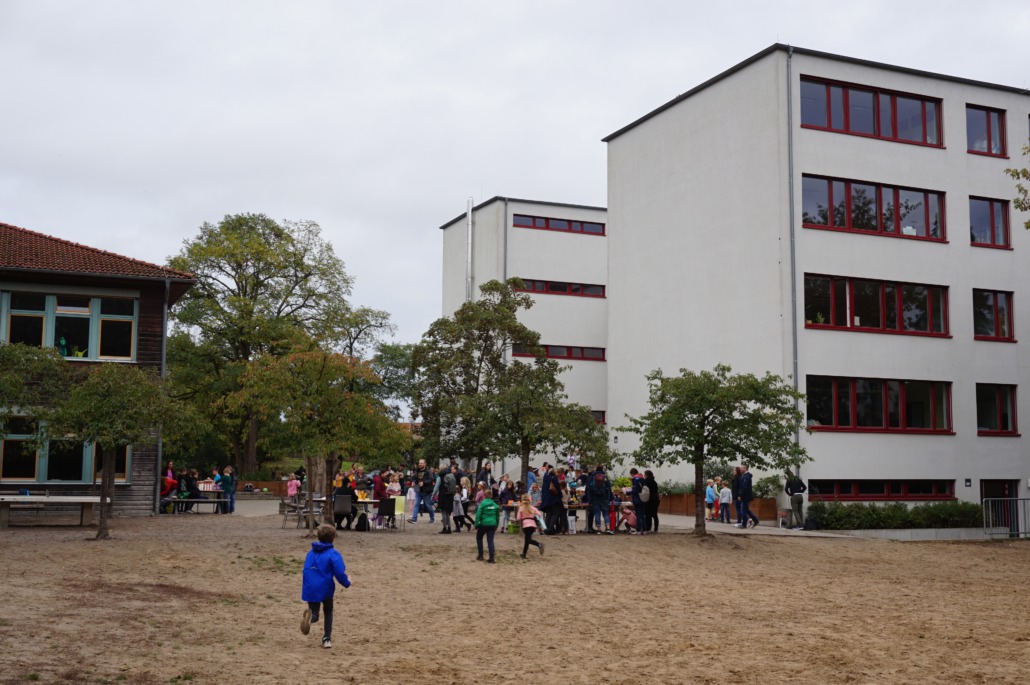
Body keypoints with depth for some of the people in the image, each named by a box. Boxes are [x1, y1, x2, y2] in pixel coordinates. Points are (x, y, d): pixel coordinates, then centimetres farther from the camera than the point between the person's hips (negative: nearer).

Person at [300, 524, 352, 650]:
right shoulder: (333, 554, -10)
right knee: (328, 612, 23)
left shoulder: (311, 553, 8)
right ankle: (327, 639, 16)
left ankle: (310, 616, -27)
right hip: (325, 588, -3)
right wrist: (347, 583, 2)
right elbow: (339, 572, -16)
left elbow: (306, 570, 16)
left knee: (315, 615, 11)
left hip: (310, 589, 3)